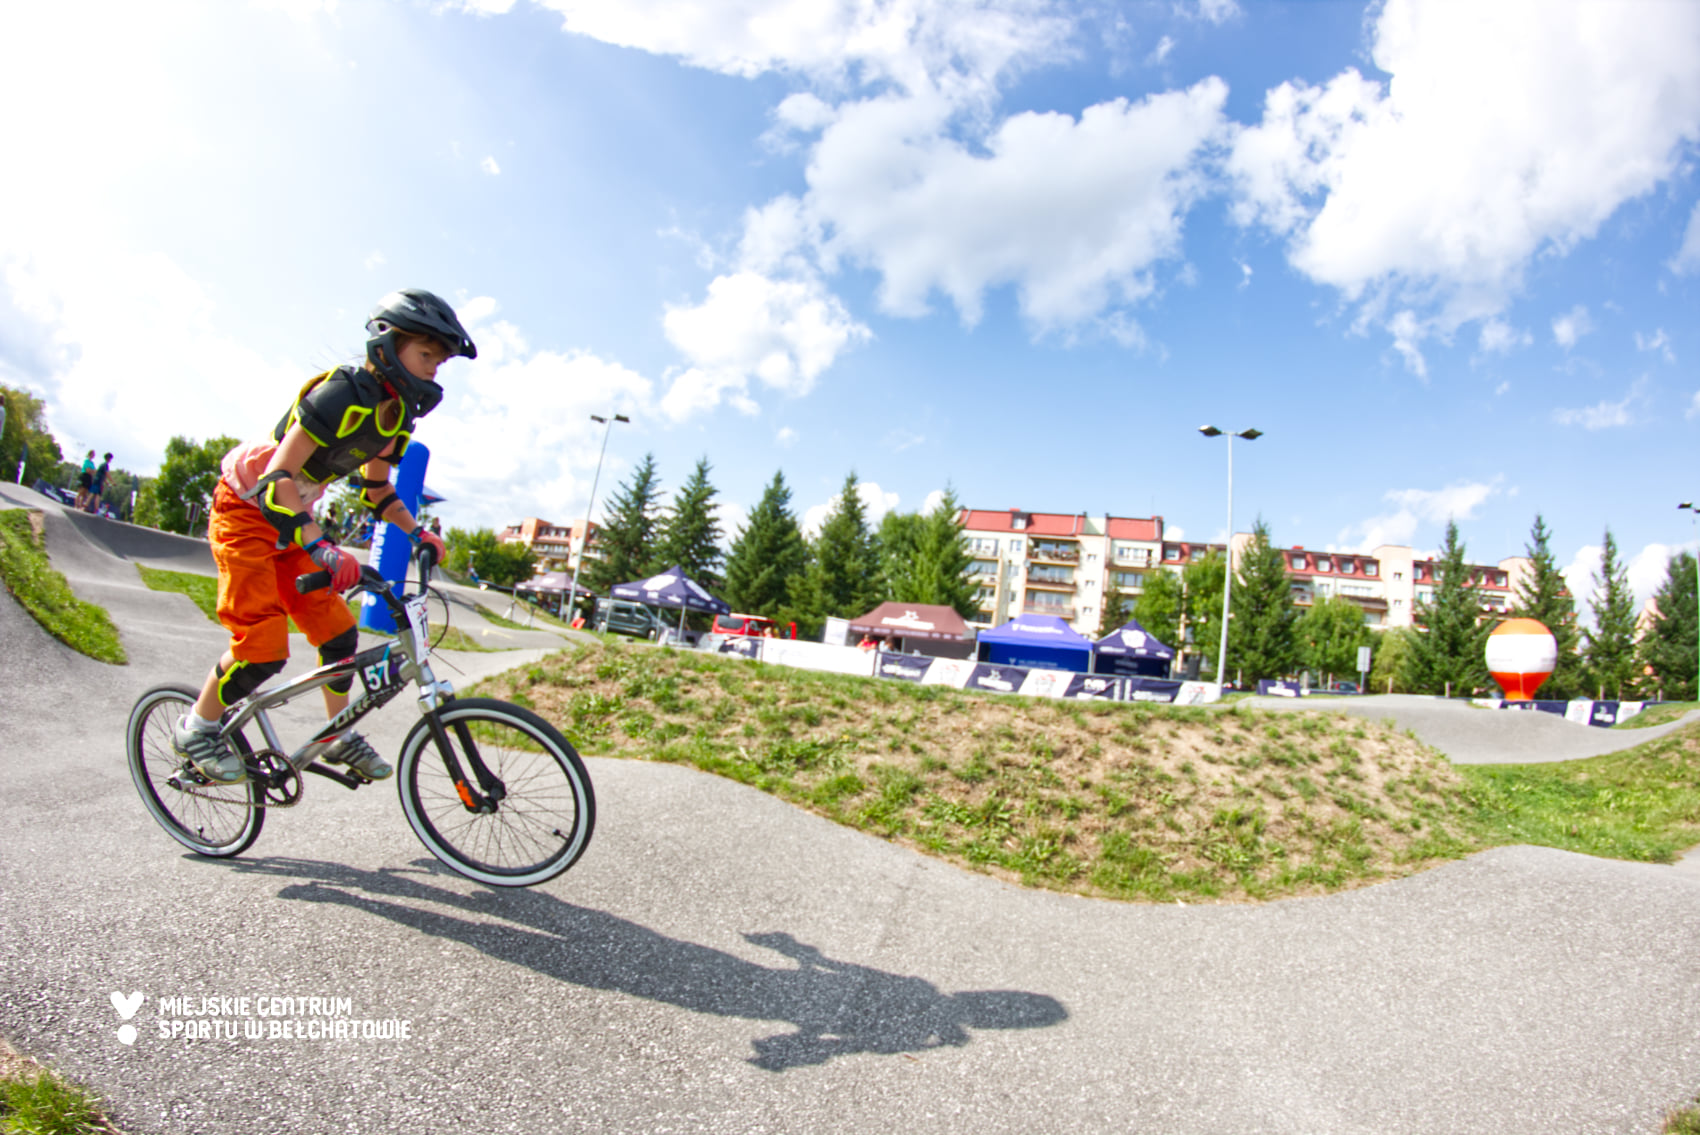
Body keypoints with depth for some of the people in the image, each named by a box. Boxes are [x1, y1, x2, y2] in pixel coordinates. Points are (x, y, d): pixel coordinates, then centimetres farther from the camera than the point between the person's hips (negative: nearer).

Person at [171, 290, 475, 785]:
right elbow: (277, 476, -33)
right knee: (264, 645, -14)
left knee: (338, 631, 2)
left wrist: (418, 533, -4)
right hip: (246, 509, -8)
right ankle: (196, 729, 11)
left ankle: (340, 738, 18)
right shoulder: (342, 394, -28)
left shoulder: (397, 415, -2)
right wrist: (322, 549, -43)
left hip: (291, 521, 8)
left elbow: (377, 492, 11)